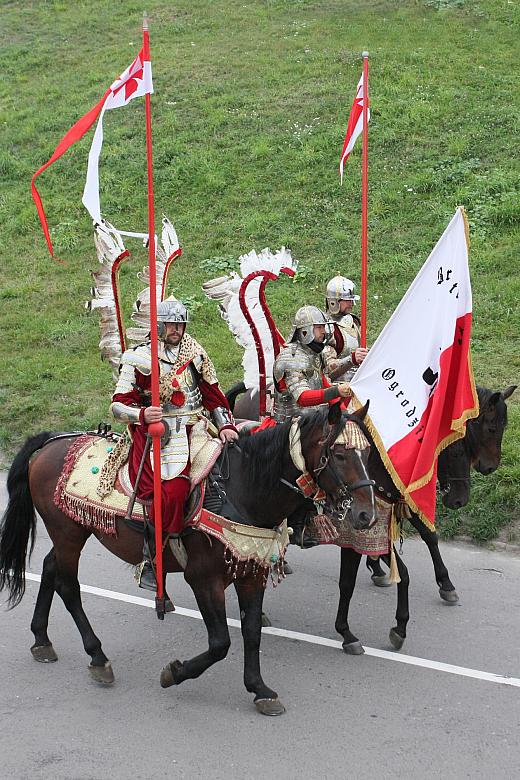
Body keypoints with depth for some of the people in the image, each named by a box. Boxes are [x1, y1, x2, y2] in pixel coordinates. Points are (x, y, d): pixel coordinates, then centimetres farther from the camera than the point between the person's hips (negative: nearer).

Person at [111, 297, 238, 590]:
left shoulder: (195, 355, 16)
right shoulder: (138, 359, 5)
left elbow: (214, 395, 19)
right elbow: (119, 404, 2)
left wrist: (226, 425, 3)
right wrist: (141, 415, -19)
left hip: (192, 432, 4)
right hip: (154, 433, -4)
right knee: (167, 495, -26)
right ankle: (147, 558, -12)